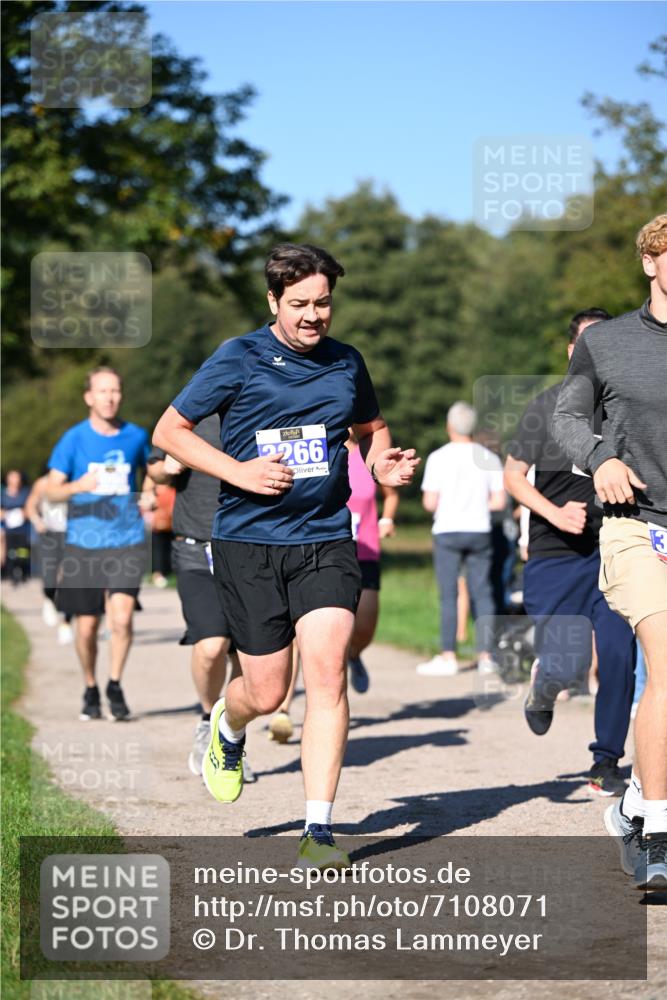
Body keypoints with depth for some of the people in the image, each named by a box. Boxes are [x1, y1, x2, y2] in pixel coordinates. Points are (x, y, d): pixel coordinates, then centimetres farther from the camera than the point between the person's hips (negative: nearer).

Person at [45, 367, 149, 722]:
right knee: (87, 626, 5)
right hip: (84, 542, 0)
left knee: (121, 616, -17)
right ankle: (90, 691, 27)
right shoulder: (74, 438, -1)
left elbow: (149, 470, 25)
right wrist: (79, 486, -23)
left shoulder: (136, 436, 5)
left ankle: (115, 685, 3)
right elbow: (52, 490, -3)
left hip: (127, 540, 0)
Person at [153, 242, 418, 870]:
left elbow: (372, 429, 28)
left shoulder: (346, 363, 9)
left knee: (327, 671, -15)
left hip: (325, 541, 2)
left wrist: (385, 464, 5)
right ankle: (227, 727, 41)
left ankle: (318, 832, -12)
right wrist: (239, 471, -12)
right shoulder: (238, 359, -3)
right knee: (267, 693, 1)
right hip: (248, 542, -2)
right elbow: (169, 431, 1)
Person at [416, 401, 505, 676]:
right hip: (480, 530, 3)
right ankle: (485, 655, 6)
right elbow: (499, 501, 0)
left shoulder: (438, 458, -6)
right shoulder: (489, 458, 3)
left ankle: (448, 656, -3)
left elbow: (429, 503, -9)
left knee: (448, 595, -1)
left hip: (447, 530, -3)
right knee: (482, 594, 7)